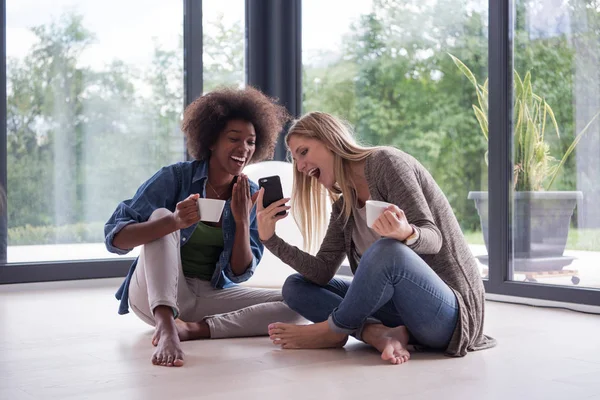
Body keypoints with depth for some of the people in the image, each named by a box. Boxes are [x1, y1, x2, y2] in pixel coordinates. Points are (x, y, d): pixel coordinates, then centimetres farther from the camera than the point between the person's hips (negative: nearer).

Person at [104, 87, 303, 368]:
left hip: (212, 296, 3)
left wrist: (242, 221, -19)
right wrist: (175, 222, -37)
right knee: (162, 215, -28)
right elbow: (115, 238, -20)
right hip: (156, 293, -3)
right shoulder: (175, 177, -11)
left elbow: (239, 274, -2)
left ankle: (194, 328, -27)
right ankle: (166, 325, -45)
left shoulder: (250, 196, 0)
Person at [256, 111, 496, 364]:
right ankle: (381, 334, -20)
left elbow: (433, 238, -18)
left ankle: (332, 332, -12)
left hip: (449, 309, -8)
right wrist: (271, 238, -4)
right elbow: (322, 272, 3)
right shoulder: (343, 208, 11)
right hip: (402, 304, 8)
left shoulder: (385, 161, -10)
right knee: (295, 287, 3)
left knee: (388, 249, -38)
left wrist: (406, 233, -41)